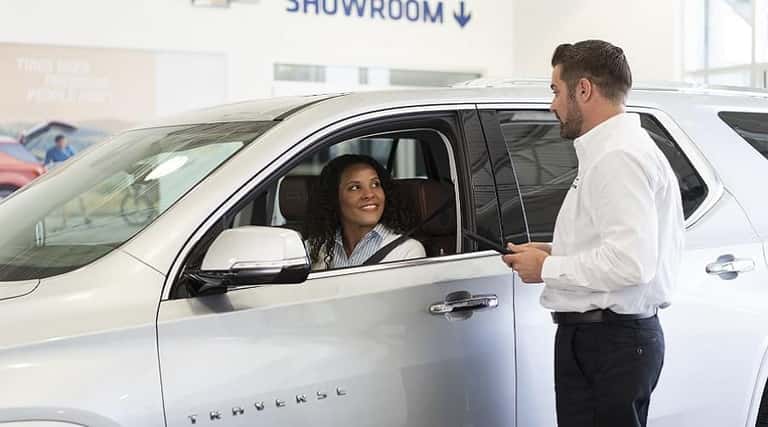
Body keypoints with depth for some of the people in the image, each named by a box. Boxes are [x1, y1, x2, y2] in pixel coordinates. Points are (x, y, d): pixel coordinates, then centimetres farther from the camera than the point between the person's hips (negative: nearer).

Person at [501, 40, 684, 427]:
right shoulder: (613, 151, 18)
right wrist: (556, 253, 11)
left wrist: (548, 268, -13)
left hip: (607, 344, -10)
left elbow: (630, 262, -24)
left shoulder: (618, 158, -15)